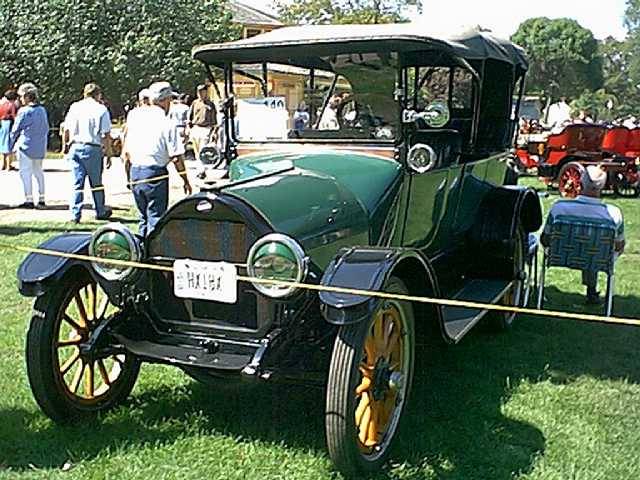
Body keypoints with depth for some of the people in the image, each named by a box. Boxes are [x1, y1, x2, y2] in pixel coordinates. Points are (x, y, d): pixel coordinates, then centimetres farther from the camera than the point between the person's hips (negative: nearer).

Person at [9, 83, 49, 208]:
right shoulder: (42, 110, 7)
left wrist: (11, 146, 5)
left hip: (26, 146, -6)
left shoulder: (24, 111, -11)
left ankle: (29, 200, -3)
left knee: (25, 172, -1)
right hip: (40, 148, 6)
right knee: (38, 171, 15)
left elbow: (15, 130, -6)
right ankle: (41, 198, 17)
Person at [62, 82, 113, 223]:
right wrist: (108, 153, -1)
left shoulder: (74, 107, 6)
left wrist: (65, 146, 20)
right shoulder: (101, 109, -3)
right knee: (96, 183, 10)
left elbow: (66, 130, 8)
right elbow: (106, 135, -7)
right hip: (93, 148, -3)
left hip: (75, 147, 3)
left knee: (77, 183, 6)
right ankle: (100, 212, 23)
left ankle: (75, 214, 3)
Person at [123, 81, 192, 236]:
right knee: (155, 218, 0)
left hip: (135, 172, 6)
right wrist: (185, 180, -1)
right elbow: (176, 158, -11)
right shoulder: (168, 124, -10)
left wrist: (129, 177, 20)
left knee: (143, 217, 18)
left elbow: (126, 155, 10)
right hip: (155, 174, -6)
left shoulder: (135, 117, 6)